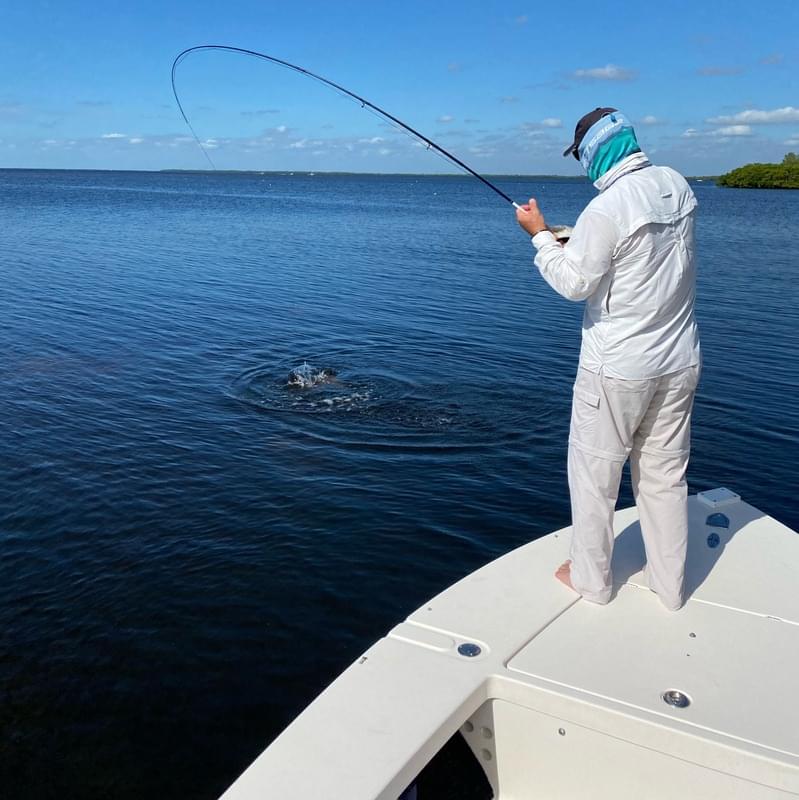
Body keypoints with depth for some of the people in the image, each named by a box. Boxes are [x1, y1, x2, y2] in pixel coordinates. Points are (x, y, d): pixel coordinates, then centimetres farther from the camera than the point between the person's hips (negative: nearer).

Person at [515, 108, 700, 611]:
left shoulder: (607, 208, -20)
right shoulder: (677, 185, 3)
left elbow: (575, 284, -15)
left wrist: (541, 235, -4)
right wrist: (581, 240, 14)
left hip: (618, 369, -7)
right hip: (680, 363, 7)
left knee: (595, 472, 10)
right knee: (666, 475, 15)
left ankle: (590, 578, 25)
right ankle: (669, 585, 28)